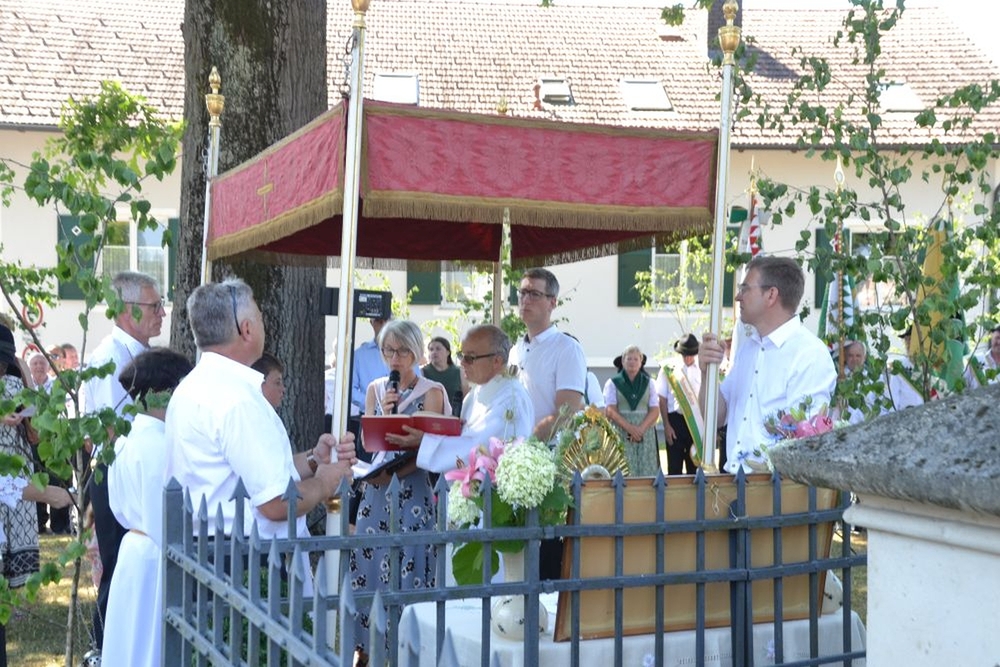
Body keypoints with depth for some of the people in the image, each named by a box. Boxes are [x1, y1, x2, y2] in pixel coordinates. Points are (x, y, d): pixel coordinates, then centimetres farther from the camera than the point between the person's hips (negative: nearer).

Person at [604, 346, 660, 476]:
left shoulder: (648, 383, 14)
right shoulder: (613, 383, 7)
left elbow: (655, 411, 6)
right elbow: (611, 411, -2)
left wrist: (641, 429, -11)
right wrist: (629, 427, -15)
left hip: (645, 434, 2)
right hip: (621, 434, -2)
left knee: (646, 471, -5)